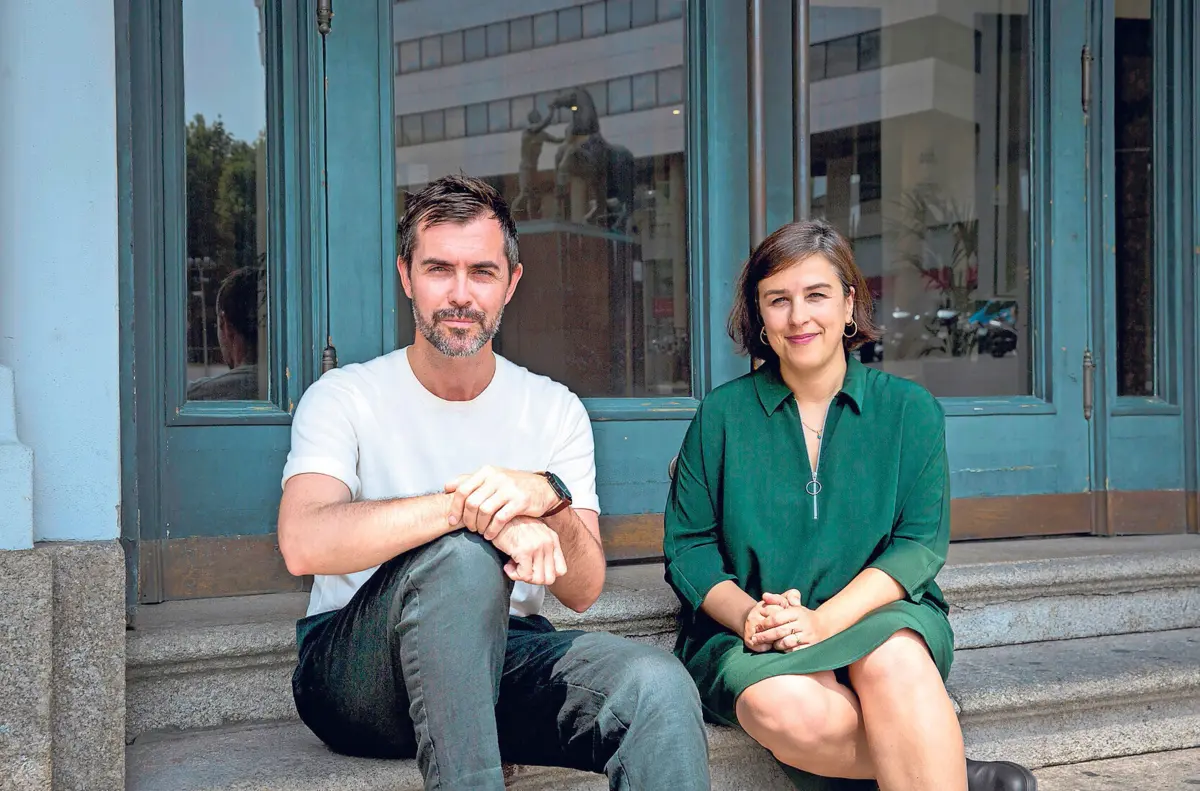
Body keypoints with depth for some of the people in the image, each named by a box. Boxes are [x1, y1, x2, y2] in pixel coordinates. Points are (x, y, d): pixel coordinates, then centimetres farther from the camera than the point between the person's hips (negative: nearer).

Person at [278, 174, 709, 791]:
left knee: (657, 686, -31)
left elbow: (582, 591, -3)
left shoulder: (555, 410, 7)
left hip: (502, 655, 2)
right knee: (461, 556, -37)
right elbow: (303, 544, -22)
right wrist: (465, 506, -30)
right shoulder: (344, 398, -1)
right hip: (354, 669, -1)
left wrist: (548, 498, -25)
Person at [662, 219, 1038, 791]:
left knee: (893, 658, -36)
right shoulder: (722, 413, 7)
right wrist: (746, 615, -16)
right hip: (750, 642, 1)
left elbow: (922, 542, -2)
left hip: (882, 618, 0)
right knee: (787, 710, -33)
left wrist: (824, 620, -17)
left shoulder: (908, 408, 6)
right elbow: (688, 544, 5)